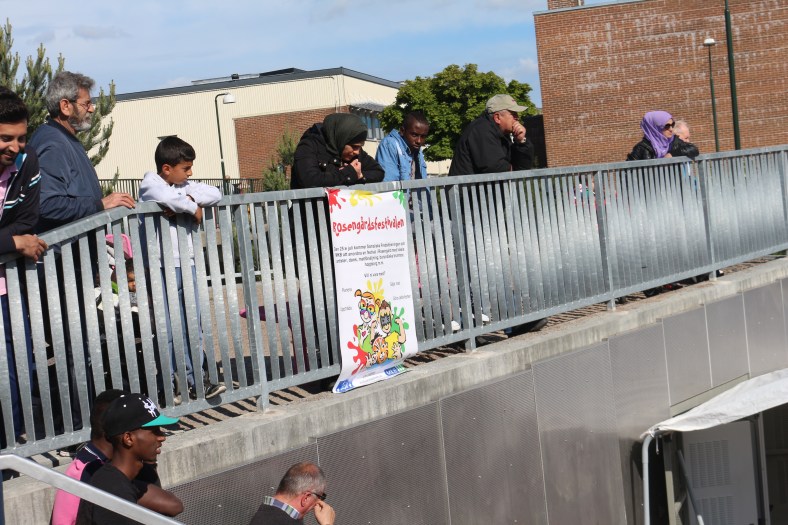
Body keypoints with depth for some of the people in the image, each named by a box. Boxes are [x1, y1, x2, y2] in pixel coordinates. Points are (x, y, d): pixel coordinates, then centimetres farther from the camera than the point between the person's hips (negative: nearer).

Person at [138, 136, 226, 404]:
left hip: (187, 263, 7)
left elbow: (215, 194, 4)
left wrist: (189, 199, -11)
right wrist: (192, 207, -16)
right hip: (163, 267, -7)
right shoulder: (150, 184, -6)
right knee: (167, 328, -3)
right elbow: (164, 196, -29)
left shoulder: (184, 186, 14)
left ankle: (195, 379, 14)